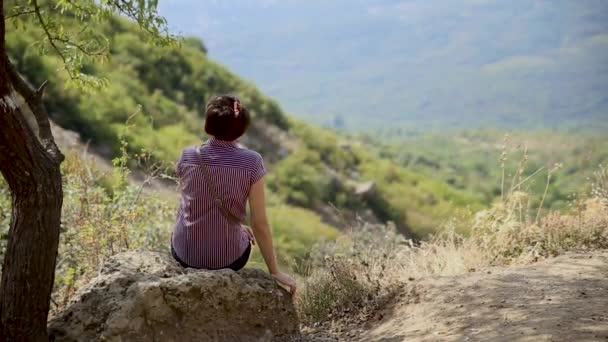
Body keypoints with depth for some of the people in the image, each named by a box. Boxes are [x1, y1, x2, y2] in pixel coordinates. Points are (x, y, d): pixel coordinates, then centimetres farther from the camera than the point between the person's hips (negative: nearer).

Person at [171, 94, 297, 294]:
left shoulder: (188, 157, -7)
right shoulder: (251, 162, -15)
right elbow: (260, 225, -13)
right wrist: (275, 271, -2)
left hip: (185, 254, 2)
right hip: (227, 257, -1)